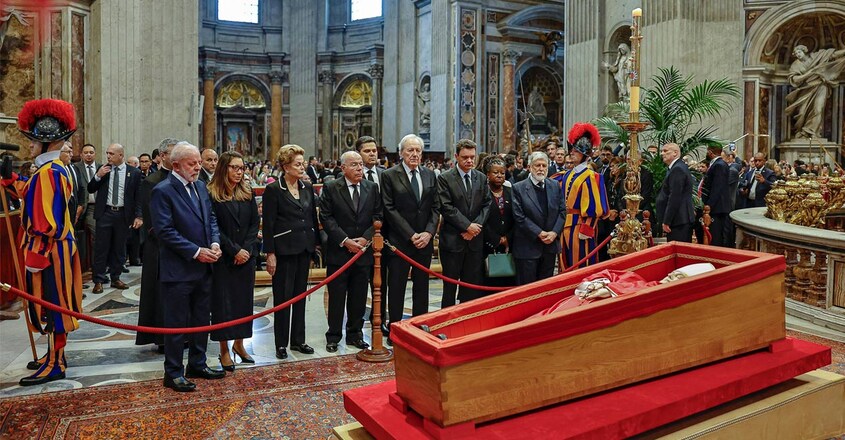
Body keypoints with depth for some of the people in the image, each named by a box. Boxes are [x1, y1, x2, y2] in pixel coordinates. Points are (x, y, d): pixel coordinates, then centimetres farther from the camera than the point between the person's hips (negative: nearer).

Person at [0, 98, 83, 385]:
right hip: (53, 250, 10)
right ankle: (54, 356, 29)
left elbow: (48, 222, -23)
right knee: (51, 305, 17)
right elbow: (31, 197, 24)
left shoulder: (49, 172, -19)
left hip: (49, 252, -10)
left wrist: (35, 256, -21)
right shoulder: (54, 169, 11)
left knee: (52, 306, -1)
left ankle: (54, 365, 9)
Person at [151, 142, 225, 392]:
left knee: (201, 320, 17)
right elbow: (165, 231, -17)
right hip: (178, 270, -7)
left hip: (204, 267, 7)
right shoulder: (163, 191, -12)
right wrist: (196, 252, -18)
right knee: (176, 323, 4)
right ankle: (173, 373, 17)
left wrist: (215, 243, -4)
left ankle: (197, 364, 31)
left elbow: (211, 219, 15)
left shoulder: (200, 187, 10)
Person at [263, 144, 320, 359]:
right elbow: (268, 224, -10)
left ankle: (298, 339, 23)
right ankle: (281, 343, 14)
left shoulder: (308, 188, 9)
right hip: (284, 249, -6)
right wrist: (270, 253, -13)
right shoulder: (273, 190, -8)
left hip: (304, 248, 6)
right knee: (283, 297, 2)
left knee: (300, 294, 12)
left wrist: (316, 243, 10)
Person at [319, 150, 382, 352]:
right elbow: (326, 218, -7)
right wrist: (345, 241, -14)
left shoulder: (372, 188, 6)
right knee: (337, 296, 4)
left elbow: (378, 217, 4)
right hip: (338, 251, -3)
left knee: (359, 296, 10)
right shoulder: (330, 189, -3)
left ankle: (355, 334, 24)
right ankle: (333, 337, 17)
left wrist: (365, 238, -9)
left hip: (364, 251, 3)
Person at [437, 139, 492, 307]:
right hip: (452, 240, -4)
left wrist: (476, 226, -9)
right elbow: (446, 207, -12)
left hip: (475, 239, 4)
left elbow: (487, 205, 6)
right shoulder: (445, 178, -5)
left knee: (473, 284, 8)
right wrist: (467, 226, -14)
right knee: (450, 284, 5)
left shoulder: (482, 178, 9)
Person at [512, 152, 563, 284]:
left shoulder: (555, 185, 8)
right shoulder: (518, 188, -7)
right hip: (528, 247, -4)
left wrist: (554, 232, -8)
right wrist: (539, 233, -15)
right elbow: (519, 217, -11)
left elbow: (562, 211, 6)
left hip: (550, 244, 4)